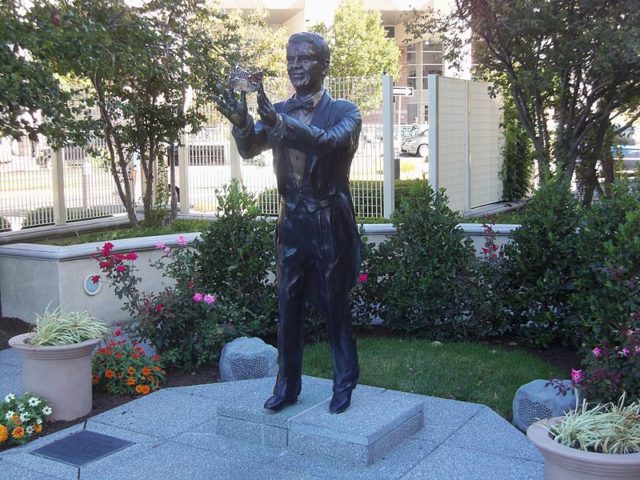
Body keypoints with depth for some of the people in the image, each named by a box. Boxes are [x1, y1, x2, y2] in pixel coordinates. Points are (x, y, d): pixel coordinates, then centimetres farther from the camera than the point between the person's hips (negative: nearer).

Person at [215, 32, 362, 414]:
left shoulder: (344, 112, -4)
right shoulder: (279, 112, 8)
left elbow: (330, 142, -26)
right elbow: (249, 149, -6)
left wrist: (281, 122, -40)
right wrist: (242, 122, -28)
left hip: (330, 225, -4)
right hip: (292, 224, 4)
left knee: (336, 308, 5)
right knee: (288, 307, 8)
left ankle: (345, 384, 21)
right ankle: (288, 384, 20)